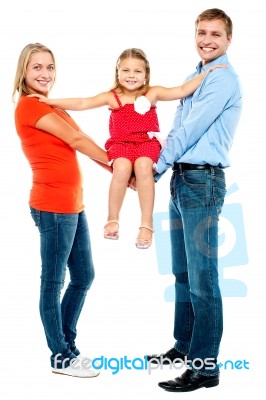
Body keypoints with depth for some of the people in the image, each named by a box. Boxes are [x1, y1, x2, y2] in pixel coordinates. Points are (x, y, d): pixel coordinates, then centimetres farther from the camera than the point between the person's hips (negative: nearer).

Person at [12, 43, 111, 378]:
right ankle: (60, 357, 15)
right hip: (54, 206, -9)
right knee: (53, 282, 2)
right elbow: (77, 140, -11)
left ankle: (67, 344, 30)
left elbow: (77, 143, 11)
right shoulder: (29, 106, -9)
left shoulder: (49, 108, 19)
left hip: (73, 204, 10)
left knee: (84, 277, 16)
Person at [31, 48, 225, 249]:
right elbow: (82, 103, -2)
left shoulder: (152, 93, 5)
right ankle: (112, 219, -11)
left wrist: (207, 72, -3)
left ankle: (147, 224, -21)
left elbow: (182, 91, 3)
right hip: (121, 143, 0)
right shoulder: (112, 97, 3)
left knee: (143, 166, -32)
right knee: (122, 168, -31)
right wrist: (51, 101, -9)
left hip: (148, 142, 0)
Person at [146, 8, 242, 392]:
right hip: (181, 180, 10)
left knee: (202, 278, -6)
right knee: (183, 273, 16)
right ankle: (184, 346, 30)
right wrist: (159, 167, 6)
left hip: (203, 182, -9)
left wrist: (155, 170, -8)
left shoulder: (223, 79, -10)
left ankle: (204, 367, 2)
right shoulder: (196, 78, 20)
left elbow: (190, 130, -15)